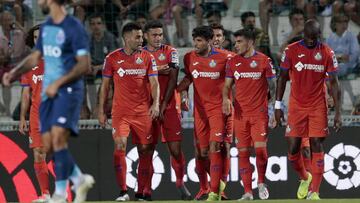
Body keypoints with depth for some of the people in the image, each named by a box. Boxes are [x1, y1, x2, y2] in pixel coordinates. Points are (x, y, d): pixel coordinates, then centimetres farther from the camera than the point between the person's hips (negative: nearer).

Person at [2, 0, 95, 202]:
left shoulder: (74, 28, -11)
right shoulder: (46, 27, 14)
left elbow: (84, 65, -15)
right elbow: (36, 57, 24)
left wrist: (58, 83, -21)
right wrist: (15, 73, 9)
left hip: (68, 91, -8)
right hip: (48, 93, 8)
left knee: (58, 139, -19)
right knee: (49, 145, 3)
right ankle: (80, 180, 21)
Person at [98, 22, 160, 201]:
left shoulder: (147, 57, 4)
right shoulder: (112, 58, 2)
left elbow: (154, 83, -1)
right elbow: (105, 86, 7)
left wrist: (156, 103, -17)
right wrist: (101, 111, 3)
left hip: (143, 111, 1)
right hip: (120, 111, -1)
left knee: (145, 150, 1)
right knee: (120, 146, -16)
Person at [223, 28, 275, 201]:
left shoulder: (264, 61, 0)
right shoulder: (233, 62, 8)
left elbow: (272, 85, 3)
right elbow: (227, 85, 10)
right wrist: (225, 98, -12)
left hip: (259, 112, -3)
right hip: (240, 113, 3)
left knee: (260, 148, -13)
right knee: (243, 152, 1)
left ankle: (261, 183, 10)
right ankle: (247, 192, 5)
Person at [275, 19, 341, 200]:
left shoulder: (327, 53, -2)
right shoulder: (291, 51, -3)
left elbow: (334, 83, 0)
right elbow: (282, 78, 5)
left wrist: (338, 112, -5)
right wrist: (278, 105, 2)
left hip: (318, 107, -1)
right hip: (296, 106, 1)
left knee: (317, 147, -7)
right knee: (293, 149, -1)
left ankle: (314, 192, -6)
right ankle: (304, 178, 27)